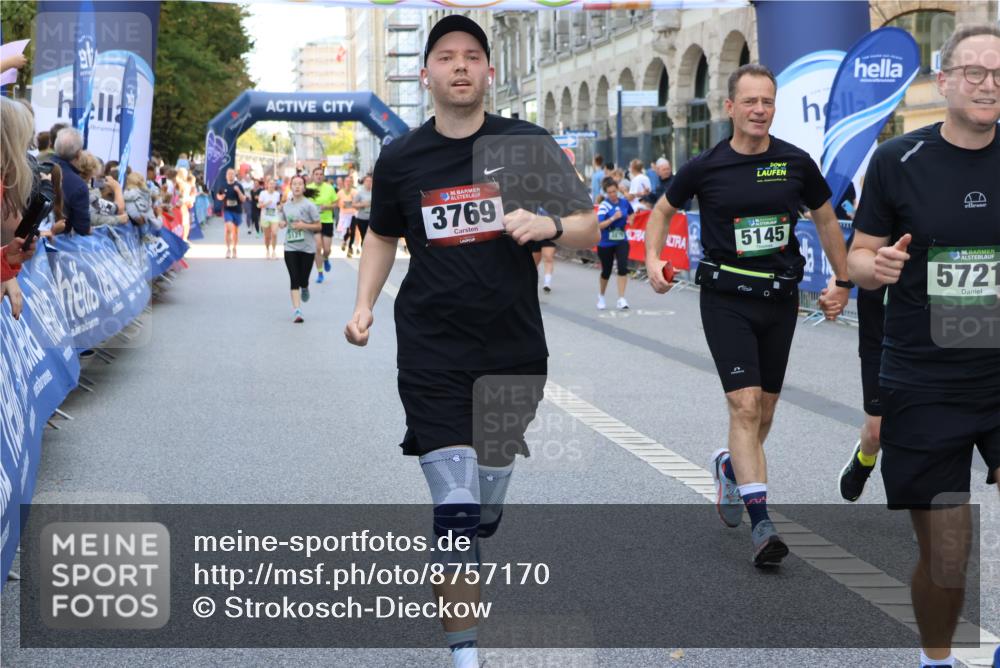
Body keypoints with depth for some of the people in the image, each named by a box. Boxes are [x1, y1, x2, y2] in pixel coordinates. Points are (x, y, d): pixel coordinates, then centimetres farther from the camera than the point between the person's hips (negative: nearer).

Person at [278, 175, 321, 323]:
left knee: (303, 280, 3)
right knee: (294, 280, -7)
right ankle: (297, 311, -9)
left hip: (307, 248, -2)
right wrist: (282, 224, -1)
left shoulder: (309, 205, -6)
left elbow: (318, 226, -4)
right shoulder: (286, 205, 7)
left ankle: (305, 289, 41)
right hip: (290, 247, 2)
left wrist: (304, 226, -19)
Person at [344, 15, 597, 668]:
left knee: (486, 513, 13)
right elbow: (383, 236, 17)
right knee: (457, 513, -11)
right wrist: (365, 304, 2)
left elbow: (589, 228, 2)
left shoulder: (529, 145, -1)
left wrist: (549, 225, -20)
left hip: (516, 353, 1)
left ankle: (449, 582, 44)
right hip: (433, 357, -1)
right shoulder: (400, 159, 1)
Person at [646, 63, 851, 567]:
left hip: (780, 297, 3)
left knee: (765, 409, 13)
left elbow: (826, 222, 14)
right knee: (745, 404, -14)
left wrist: (842, 282, 15)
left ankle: (731, 466, 45)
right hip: (726, 298, -3)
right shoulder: (706, 167, -5)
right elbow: (664, 209, 12)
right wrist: (653, 259, -2)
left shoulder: (796, 163, 0)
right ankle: (760, 524, -15)